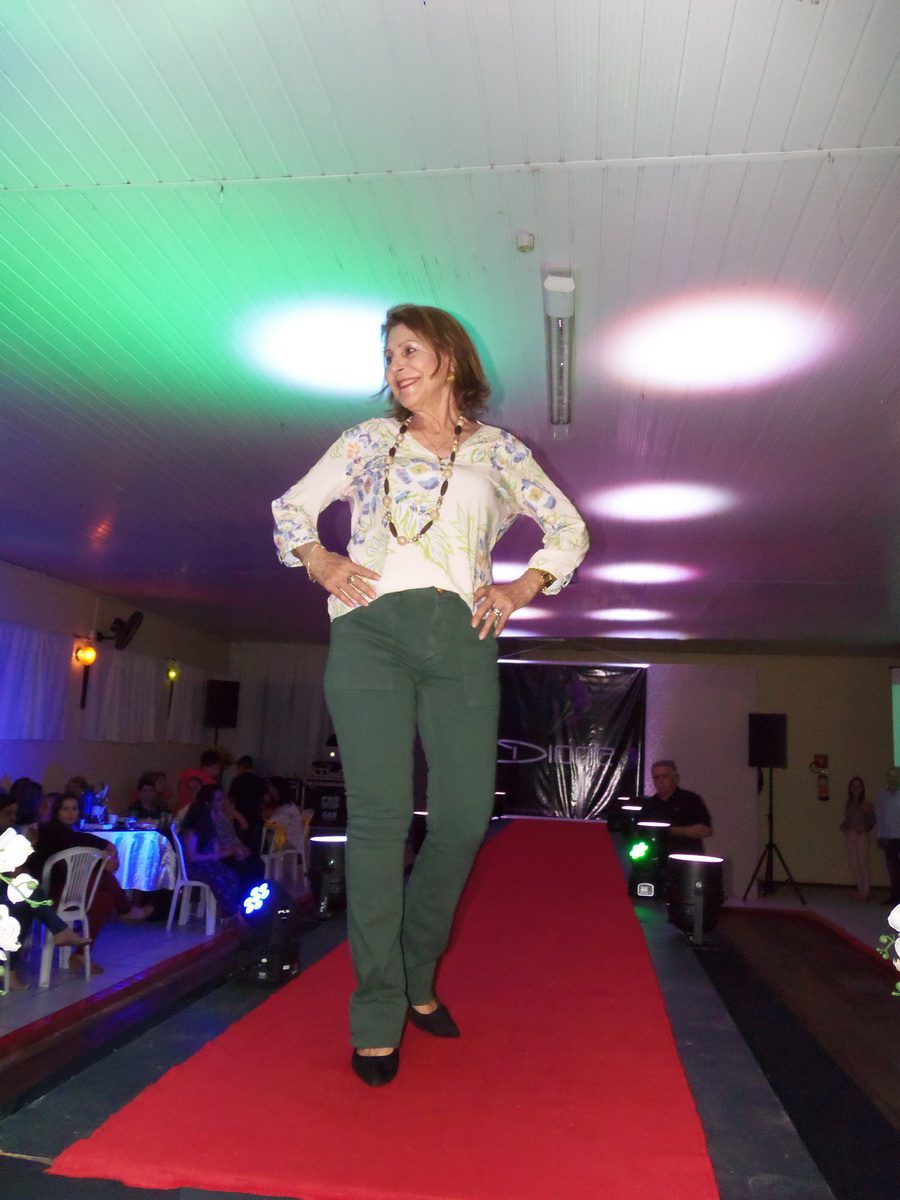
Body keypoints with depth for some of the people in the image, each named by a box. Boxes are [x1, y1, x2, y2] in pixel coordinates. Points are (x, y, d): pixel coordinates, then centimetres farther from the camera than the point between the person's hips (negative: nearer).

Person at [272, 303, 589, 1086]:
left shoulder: (498, 448, 19)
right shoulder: (370, 438, 19)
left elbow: (569, 528, 18)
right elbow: (294, 506, 19)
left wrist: (522, 589, 3)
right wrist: (319, 561, 0)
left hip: (461, 638, 1)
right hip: (371, 630, -1)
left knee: (465, 818, -2)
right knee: (380, 816, -7)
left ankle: (417, 976, 22)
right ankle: (377, 1015, 4)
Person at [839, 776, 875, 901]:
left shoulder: (866, 804, -4)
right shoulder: (848, 804, 11)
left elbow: (872, 820, -6)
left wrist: (864, 829, -17)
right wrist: (843, 827, 0)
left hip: (861, 835, -5)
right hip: (849, 835, 5)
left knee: (863, 863, -4)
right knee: (854, 864, 6)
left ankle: (865, 892, 2)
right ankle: (860, 890, 14)